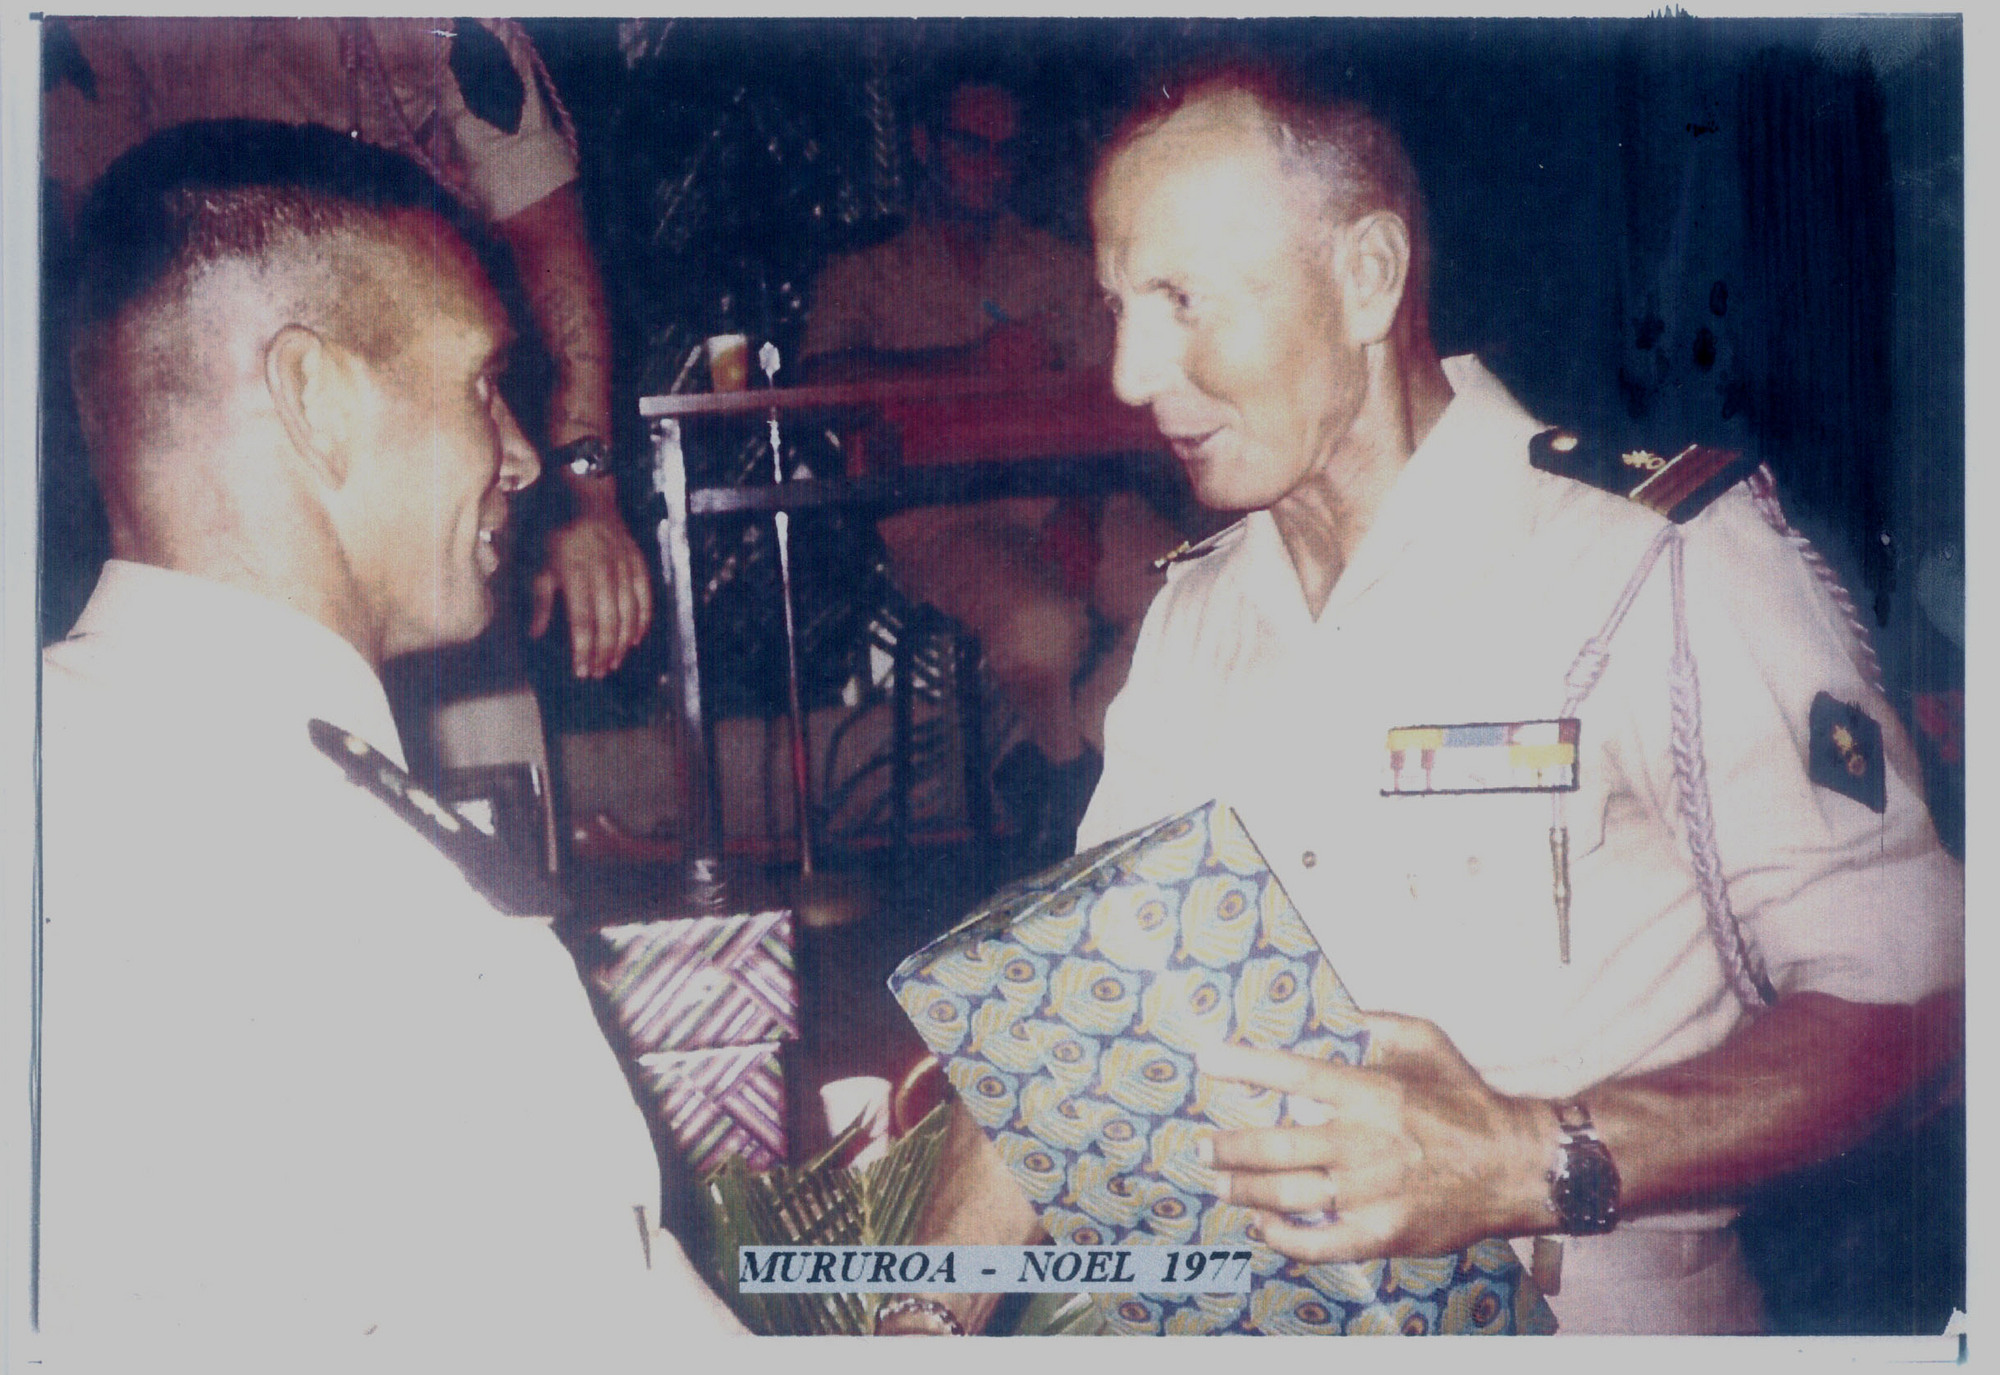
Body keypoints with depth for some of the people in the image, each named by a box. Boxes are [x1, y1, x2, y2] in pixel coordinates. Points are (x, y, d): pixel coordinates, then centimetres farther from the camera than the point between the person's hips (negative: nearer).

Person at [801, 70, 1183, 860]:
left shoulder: (1063, 267, 24)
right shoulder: (864, 275, 16)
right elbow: (826, 377, -5)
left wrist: (1079, 506, -9)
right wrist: (972, 361, -11)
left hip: (1064, 490, 3)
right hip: (937, 507, -3)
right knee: (1042, 624, -35)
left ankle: (1046, 772, -5)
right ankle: (1074, 767, 1)